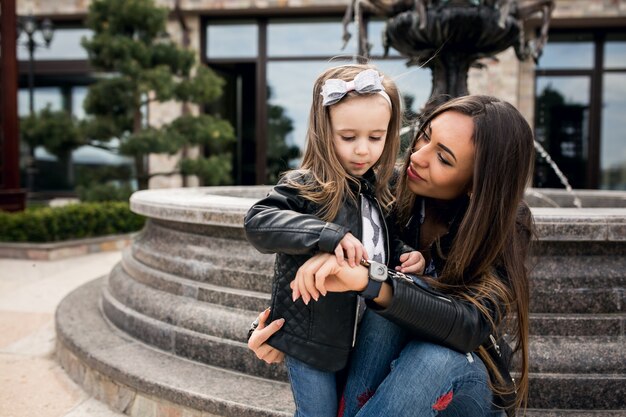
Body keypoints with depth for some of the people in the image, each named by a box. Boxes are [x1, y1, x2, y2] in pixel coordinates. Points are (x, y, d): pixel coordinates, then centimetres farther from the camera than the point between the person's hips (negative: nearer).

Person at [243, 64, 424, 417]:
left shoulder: (378, 193, 4)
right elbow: (257, 222, -31)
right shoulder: (305, 187, -17)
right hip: (312, 337, -6)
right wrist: (326, 234, -40)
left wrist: (406, 256, -2)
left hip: (362, 335, 6)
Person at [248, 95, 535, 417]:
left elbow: (471, 326, -36)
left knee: (435, 358, -36)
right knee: (388, 305, -30)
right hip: (380, 371, 2)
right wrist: (278, 324, -23)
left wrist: (370, 281, -50)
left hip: (464, 378, -1)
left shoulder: (506, 227, -19)